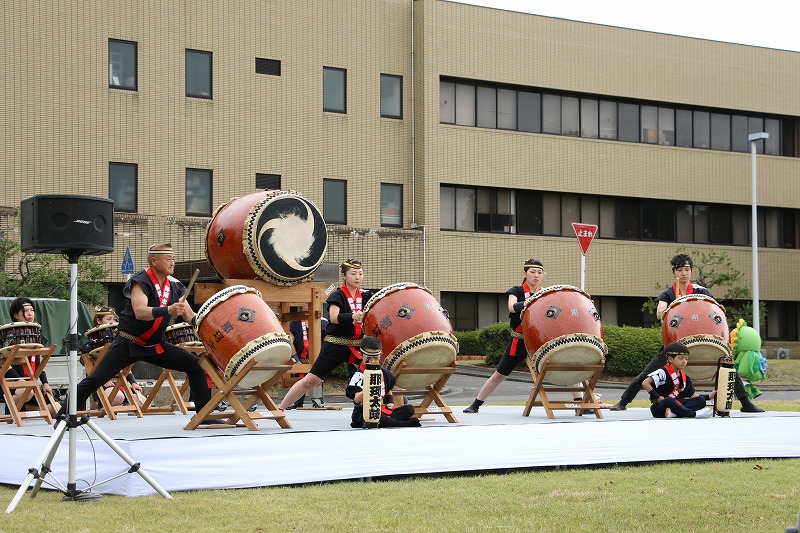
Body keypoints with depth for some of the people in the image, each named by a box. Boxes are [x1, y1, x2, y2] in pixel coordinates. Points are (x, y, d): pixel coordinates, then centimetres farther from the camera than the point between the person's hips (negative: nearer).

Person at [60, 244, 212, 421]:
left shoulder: (175, 285, 4)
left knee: (196, 365, -1)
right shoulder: (140, 282, -17)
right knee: (96, 378, -16)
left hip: (155, 345, 6)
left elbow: (189, 315, 4)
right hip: (128, 343, -6)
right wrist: (167, 310, -47)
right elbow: (140, 312, -33)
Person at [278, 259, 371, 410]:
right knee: (311, 380, -5)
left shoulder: (365, 296, 8)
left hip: (358, 346, 4)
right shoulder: (337, 296, -7)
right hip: (335, 345, -4)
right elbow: (334, 317, -25)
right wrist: (352, 316, -43)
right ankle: (279, 409, 3)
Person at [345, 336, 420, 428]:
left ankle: (386, 422, -27)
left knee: (409, 409, -9)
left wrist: (390, 402, 13)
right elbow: (357, 400, -25)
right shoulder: (359, 375, -10)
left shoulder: (384, 373, 12)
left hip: (383, 412, 7)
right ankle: (402, 423, -30)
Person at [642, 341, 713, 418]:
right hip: (660, 410, -7)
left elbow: (693, 396, 16)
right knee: (669, 400, -40)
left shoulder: (684, 378, 15)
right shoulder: (663, 373, -8)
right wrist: (658, 397, -18)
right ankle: (693, 414, -32)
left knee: (701, 401, -10)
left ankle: (673, 413, -32)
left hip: (676, 406, 7)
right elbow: (645, 383, -17)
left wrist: (709, 396, 3)